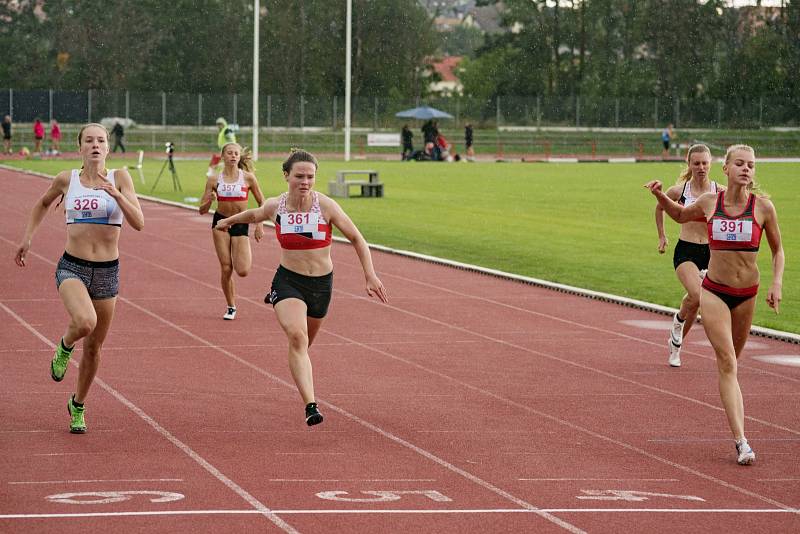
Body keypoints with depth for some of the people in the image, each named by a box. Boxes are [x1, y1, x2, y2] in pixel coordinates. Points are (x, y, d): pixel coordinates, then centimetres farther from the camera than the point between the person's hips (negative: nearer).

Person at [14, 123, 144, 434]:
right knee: (85, 322, -32)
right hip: (72, 267, -1)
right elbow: (43, 204, 21)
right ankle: (65, 347, 4)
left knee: (93, 347, 11)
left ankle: (78, 406, 34)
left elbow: (138, 223, -12)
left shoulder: (120, 178, -3)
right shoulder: (66, 180, 0)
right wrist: (27, 238, 15)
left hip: (107, 271, 1)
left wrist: (115, 194, -24)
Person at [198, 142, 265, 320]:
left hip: (241, 224, -1)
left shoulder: (248, 178, -5)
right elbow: (202, 210, 0)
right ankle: (231, 307, 15)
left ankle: (247, 256, 25)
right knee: (226, 268, -2)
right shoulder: (214, 180, -2)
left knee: (242, 271, -12)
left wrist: (259, 225, 0)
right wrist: (209, 200, -21)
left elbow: (261, 202, 6)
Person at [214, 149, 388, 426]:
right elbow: (255, 214, 18)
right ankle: (310, 406, -32)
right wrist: (229, 220, 35)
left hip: (321, 283, 1)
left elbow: (357, 239, -4)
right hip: (288, 280, -1)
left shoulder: (326, 206, -13)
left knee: (305, 342, 19)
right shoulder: (275, 206, -8)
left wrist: (370, 276, -8)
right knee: (297, 337, -26)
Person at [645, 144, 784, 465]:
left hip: (746, 294, 1)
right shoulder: (709, 203, -3)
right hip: (714, 291, -1)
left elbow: (777, 250, 6)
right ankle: (741, 441, -19)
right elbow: (680, 215, 19)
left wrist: (777, 284, -6)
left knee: (730, 361, 14)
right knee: (727, 363, -13)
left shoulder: (763, 207, -6)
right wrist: (660, 196, 2)